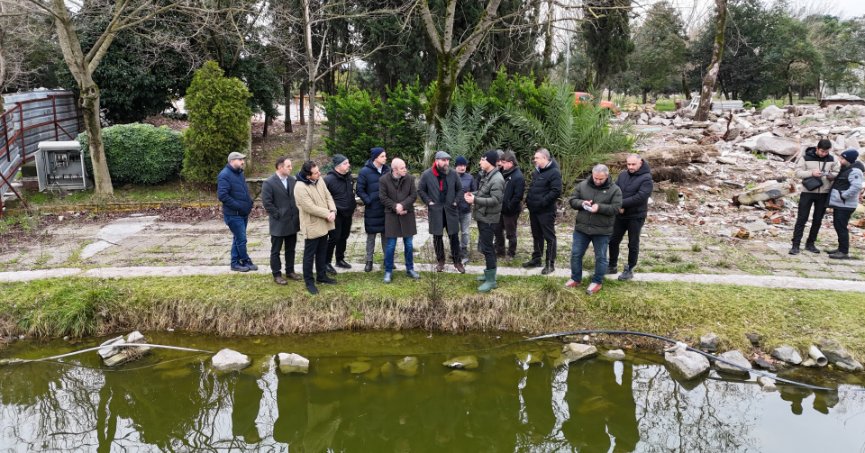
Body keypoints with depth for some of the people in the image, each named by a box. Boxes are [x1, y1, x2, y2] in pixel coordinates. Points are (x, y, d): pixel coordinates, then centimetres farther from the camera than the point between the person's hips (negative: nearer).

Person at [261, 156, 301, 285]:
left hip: (292, 222, 6)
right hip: (278, 223, -6)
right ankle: (277, 275, 15)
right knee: (276, 251, 6)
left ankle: (290, 271, 29)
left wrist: (297, 214, 4)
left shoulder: (292, 180, 4)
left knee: (291, 249, 16)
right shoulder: (269, 183, -13)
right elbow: (267, 203, -14)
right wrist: (278, 215, -12)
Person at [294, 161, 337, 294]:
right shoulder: (300, 187, -23)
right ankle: (309, 282, 16)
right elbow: (310, 207, -25)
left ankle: (321, 275, 35)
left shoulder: (319, 180, 1)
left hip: (323, 224, 8)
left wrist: (333, 211, -14)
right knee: (309, 255, 5)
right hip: (312, 226, -8)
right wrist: (327, 214, -18)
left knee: (322, 252, 20)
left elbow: (328, 197, 4)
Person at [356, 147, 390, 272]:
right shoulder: (365, 171, -8)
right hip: (372, 210, -3)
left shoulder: (387, 170, 3)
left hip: (386, 209, 3)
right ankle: (369, 261, 14)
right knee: (371, 235, 5)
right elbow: (360, 190, -6)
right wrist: (369, 201, -14)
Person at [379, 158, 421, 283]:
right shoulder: (384, 180, -8)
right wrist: (395, 207, -17)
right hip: (391, 215, -2)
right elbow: (383, 197, -8)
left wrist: (403, 205, -18)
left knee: (409, 244, 9)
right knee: (390, 245, 0)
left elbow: (414, 195, -4)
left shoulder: (410, 178, -3)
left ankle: (410, 269, 23)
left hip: (407, 215, 2)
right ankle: (388, 271, 11)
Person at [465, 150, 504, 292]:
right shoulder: (486, 175, 10)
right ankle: (489, 273, 31)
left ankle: (491, 280, -1)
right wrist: (473, 194, 1)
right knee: (485, 245, 18)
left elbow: (496, 200, -27)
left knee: (486, 247, -7)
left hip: (488, 218, -10)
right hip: (482, 216, 10)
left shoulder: (497, 179, -21)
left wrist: (475, 200, -28)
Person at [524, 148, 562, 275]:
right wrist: (528, 199, 9)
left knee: (549, 237, -1)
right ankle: (536, 259, 29)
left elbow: (556, 191, -22)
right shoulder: (537, 171, 13)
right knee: (536, 236, 18)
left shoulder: (554, 172, -15)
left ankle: (550, 263, 4)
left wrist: (542, 202, -22)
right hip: (534, 210, 9)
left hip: (546, 211, -9)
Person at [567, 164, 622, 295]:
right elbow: (572, 200, 3)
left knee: (600, 257, 8)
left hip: (602, 230, -2)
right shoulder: (583, 185, 1)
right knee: (576, 254, 9)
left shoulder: (614, 190, -6)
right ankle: (576, 279, 25)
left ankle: (597, 282, 22)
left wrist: (599, 207, -27)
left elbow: (615, 208, -13)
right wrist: (581, 203, -18)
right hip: (581, 228, 3)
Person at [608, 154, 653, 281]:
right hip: (620, 215, 6)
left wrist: (622, 203, -23)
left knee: (633, 244, 6)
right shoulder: (623, 175, 5)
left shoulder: (646, 179, -13)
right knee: (613, 241, 12)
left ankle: (629, 270, 18)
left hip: (636, 217, -5)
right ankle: (612, 266, 28)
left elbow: (640, 197, -23)